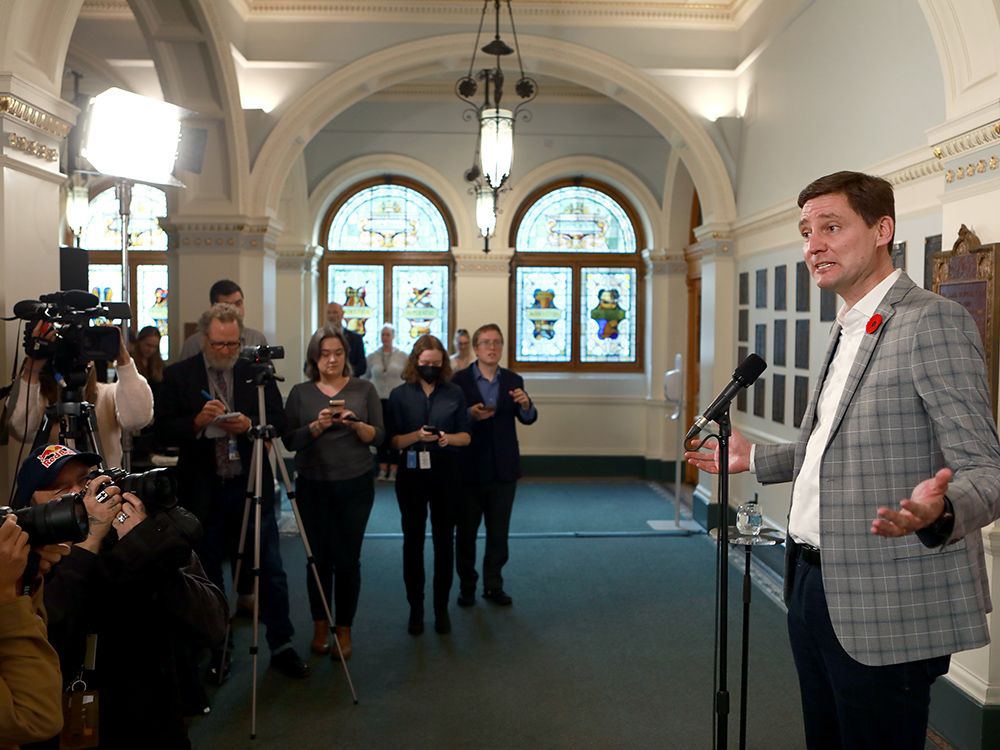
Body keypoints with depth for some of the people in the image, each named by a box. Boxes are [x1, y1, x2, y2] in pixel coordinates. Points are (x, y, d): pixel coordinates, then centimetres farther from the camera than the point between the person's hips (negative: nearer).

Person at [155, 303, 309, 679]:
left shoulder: (257, 373, 3)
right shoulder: (178, 376, 0)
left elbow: (279, 422, 2)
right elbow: (162, 430, -4)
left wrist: (249, 424, -16)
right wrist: (197, 422, -21)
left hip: (252, 487, 1)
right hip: (202, 490, 0)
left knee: (270, 570, 5)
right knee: (207, 574, 12)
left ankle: (281, 646, 18)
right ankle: (215, 650, 27)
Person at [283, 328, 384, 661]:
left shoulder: (364, 389, 4)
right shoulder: (301, 393, 6)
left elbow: (378, 436, 1)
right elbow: (290, 441, 1)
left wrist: (355, 424, -17)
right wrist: (317, 426, -15)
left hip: (355, 486, 0)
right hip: (313, 486, 1)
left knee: (348, 558, -1)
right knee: (319, 557, 3)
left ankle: (344, 629, 14)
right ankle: (320, 626, 21)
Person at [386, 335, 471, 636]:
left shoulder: (454, 393, 3)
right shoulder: (400, 394, 1)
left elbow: (466, 436, 5)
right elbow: (393, 441, -2)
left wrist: (449, 438, -16)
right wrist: (416, 436, -21)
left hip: (446, 474, 1)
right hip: (411, 475, 0)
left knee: (444, 540, 5)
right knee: (413, 540, 5)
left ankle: (442, 608, 16)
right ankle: (415, 608, 15)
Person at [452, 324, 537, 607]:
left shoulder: (513, 381, 4)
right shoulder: (459, 380, -5)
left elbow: (528, 419, -3)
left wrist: (525, 404, -24)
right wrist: (469, 415, -26)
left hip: (504, 468, 3)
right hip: (469, 467, -2)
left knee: (499, 531, 11)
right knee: (466, 530, 9)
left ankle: (494, 585, 22)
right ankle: (467, 585, 21)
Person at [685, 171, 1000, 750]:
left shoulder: (932, 321, -15)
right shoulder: (849, 330, 14)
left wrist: (937, 513, -39)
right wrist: (754, 459, 21)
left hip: (882, 609, -9)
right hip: (814, 585, 9)